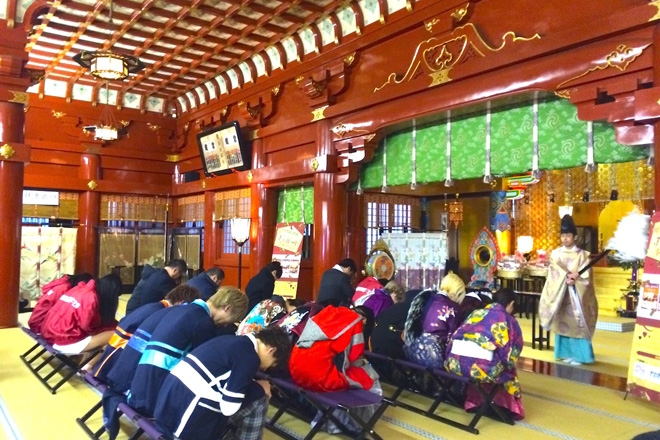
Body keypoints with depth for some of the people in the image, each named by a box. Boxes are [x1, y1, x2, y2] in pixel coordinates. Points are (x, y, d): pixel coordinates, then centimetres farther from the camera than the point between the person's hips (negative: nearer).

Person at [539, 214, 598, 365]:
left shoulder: (582, 255, -1)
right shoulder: (556, 254, 6)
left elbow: (585, 277, -7)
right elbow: (554, 273, -5)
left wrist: (573, 280, -23)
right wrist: (567, 277, -21)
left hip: (576, 295, -3)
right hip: (560, 294, 3)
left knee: (576, 324, -3)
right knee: (562, 323, 5)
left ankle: (578, 355, 5)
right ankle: (567, 353, 15)